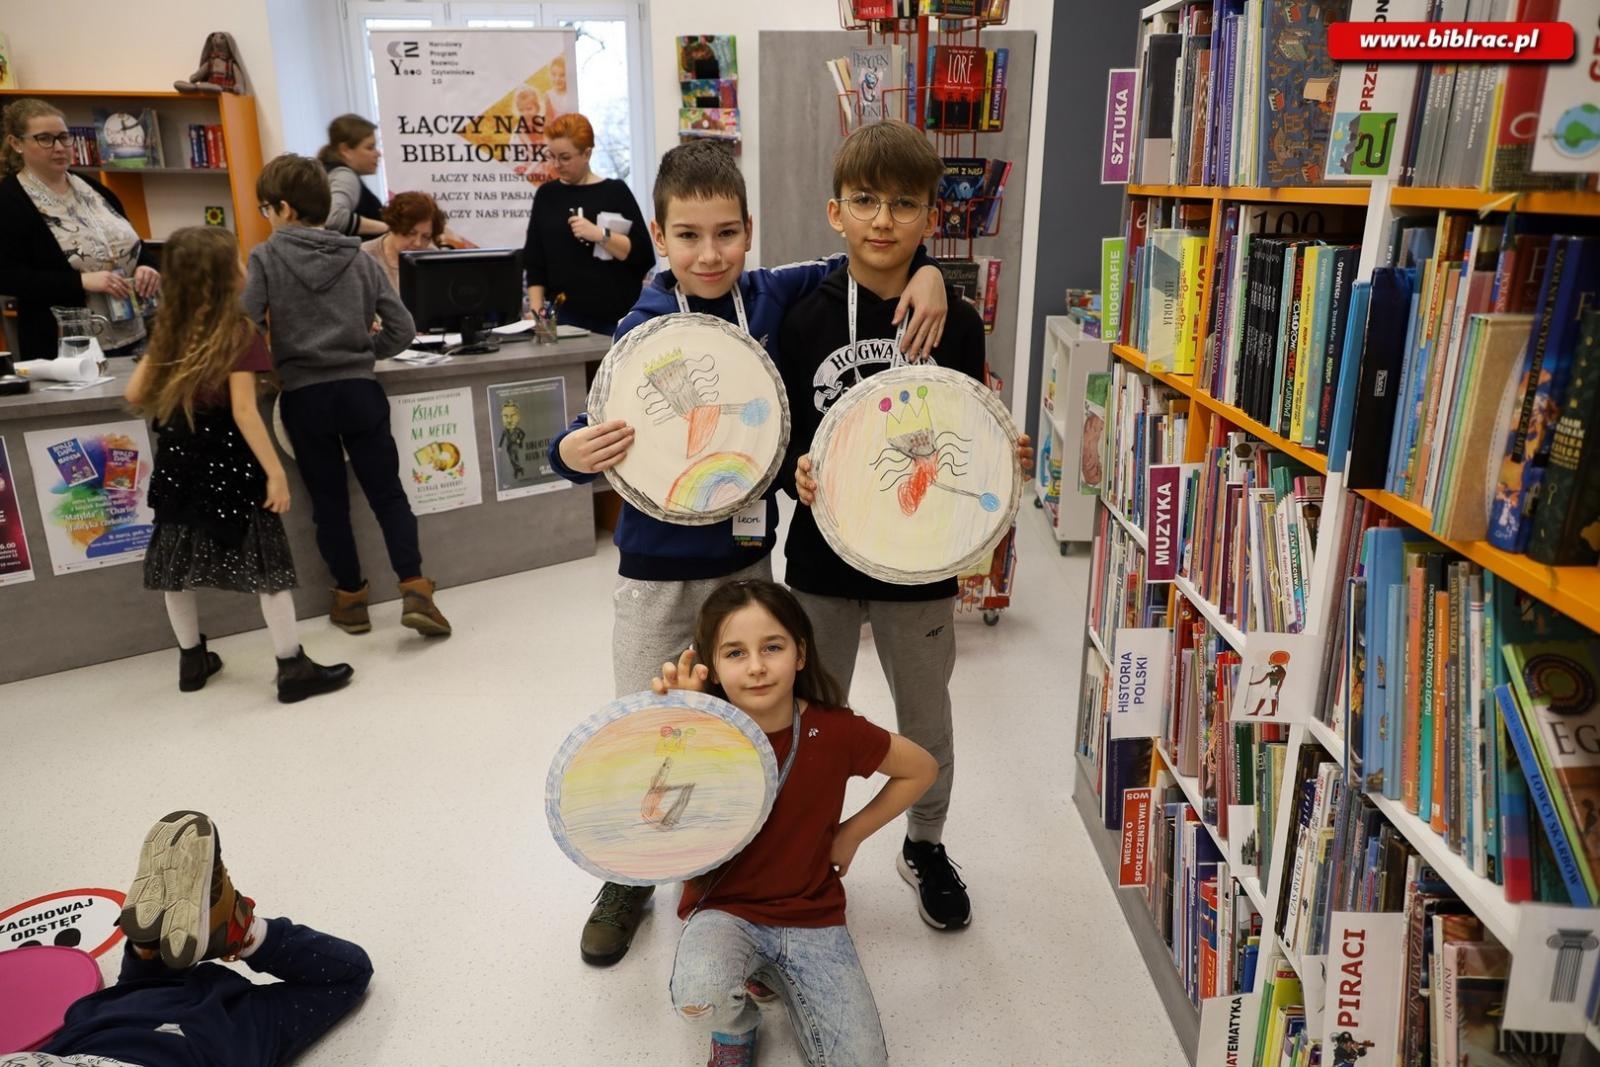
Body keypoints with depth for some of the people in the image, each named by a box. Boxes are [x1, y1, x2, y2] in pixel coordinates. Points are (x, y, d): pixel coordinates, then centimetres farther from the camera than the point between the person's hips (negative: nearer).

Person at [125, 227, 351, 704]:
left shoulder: (169, 328, 5)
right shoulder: (238, 332, -14)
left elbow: (135, 394, 8)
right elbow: (243, 411, -20)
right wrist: (275, 471, -19)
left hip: (179, 457, 7)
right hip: (226, 460, -7)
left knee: (179, 560, 16)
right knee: (266, 562, 0)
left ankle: (192, 659, 30)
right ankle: (292, 667, 3)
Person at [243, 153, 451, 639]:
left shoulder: (266, 257, -4)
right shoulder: (361, 259, 4)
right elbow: (402, 329, 2)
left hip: (303, 397, -1)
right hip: (360, 391, 2)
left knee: (328, 500, 11)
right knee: (388, 492, 7)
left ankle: (351, 597, 20)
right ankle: (415, 591, -2)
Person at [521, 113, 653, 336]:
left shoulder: (615, 192, 2)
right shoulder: (547, 194, 10)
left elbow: (643, 255, -6)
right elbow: (534, 261, 10)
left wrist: (600, 235, -18)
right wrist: (536, 311, 0)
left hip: (617, 317, -2)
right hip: (565, 318, 2)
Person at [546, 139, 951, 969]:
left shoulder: (770, 298, -8)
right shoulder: (643, 329, -16)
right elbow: (600, 435, -15)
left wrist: (924, 268, -12)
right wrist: (573, 452, -36)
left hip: (750, 557, 3)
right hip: (659, 570, -3)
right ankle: (629, 877, 37)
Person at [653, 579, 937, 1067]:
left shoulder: (834, 732, -15)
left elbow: (921, 769, 1)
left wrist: (850, 834, 0)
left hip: (812, 916, 1)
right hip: (724, 910, -1)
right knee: (701, 999, -32)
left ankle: (778, 977, 19)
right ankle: (736, 1023, 7)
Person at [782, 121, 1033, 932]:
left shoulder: (956, 324, -5)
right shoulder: (805, 321, -7)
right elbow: (777, 438, -3)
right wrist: (796, 474, -23)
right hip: (822, 556, 0)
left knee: (926, 720, 19)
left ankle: (926, 846, 45)